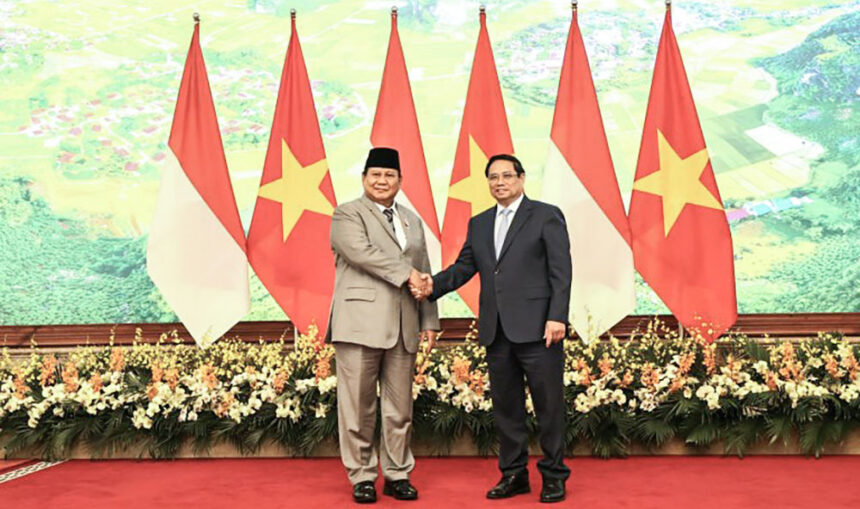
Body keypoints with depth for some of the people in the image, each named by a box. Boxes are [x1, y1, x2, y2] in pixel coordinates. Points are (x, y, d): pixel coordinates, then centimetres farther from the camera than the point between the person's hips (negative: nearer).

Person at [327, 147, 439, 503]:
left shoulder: (413, 220, 21)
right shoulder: (347, 214, 4)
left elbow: (425, 274, 19)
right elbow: (362, 252, -14)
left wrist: (429, 319, 12)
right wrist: (406, 273, -14)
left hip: (403, 327, 5)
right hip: (361, 323, -5)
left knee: (400, 407, 8)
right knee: (359, 406, 0)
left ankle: (397, 475, 20)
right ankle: (362, 476, 13)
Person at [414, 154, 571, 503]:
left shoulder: (546, 215, 1)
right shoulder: (479, 224, 17)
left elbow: (561, 271, -5)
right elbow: (464, 267, 11)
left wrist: (557, 317, -15)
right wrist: (432, 286, -7)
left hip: (536, 328, -5)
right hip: (496, 330, 5)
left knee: (549, 404, 2)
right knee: (505, 405, 11)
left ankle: (554, 476, 16)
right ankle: (513, 474, 23)